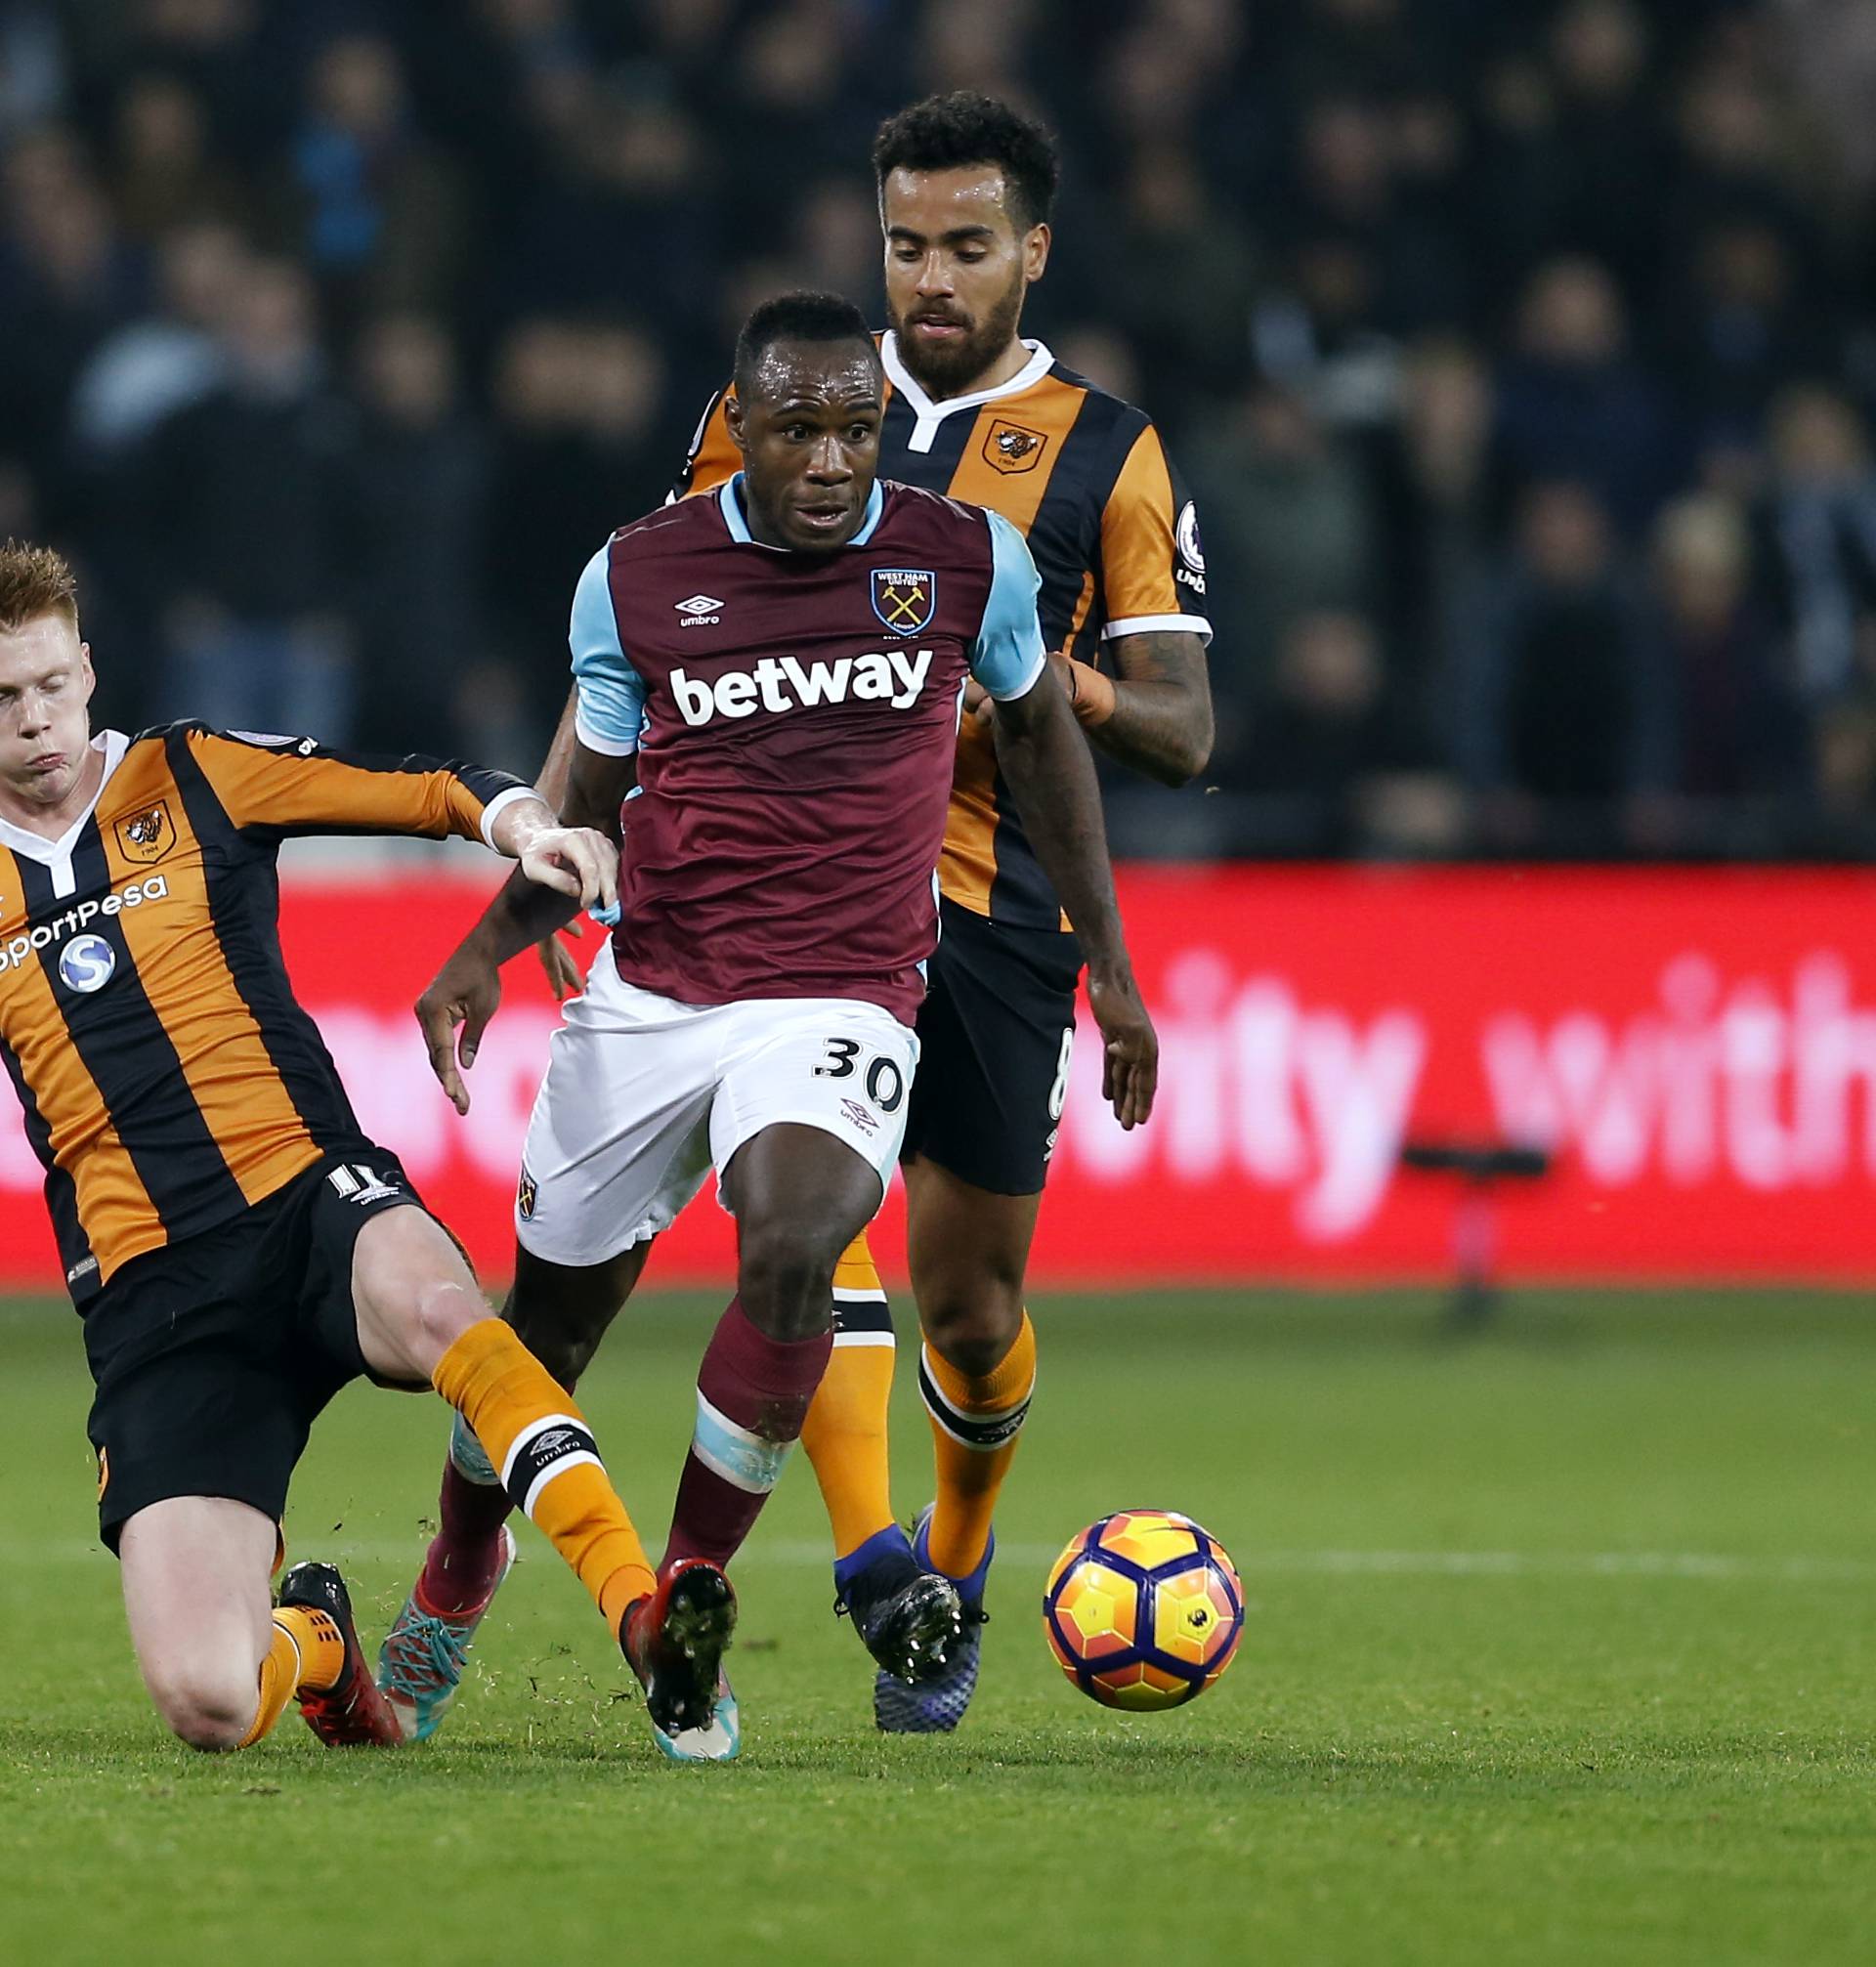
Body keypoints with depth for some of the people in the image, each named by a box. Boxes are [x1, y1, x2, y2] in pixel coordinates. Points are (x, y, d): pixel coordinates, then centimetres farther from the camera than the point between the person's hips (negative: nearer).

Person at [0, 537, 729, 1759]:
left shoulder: (191, 779, 9)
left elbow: (427, 788, 9)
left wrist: (526, 829, -10)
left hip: (312, 1197, -1)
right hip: (153, 1292, 1)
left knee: (428, 1300, -42)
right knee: (206, 1705, -16)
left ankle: (643, 1615, -45)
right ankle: (308, 1640, 21)